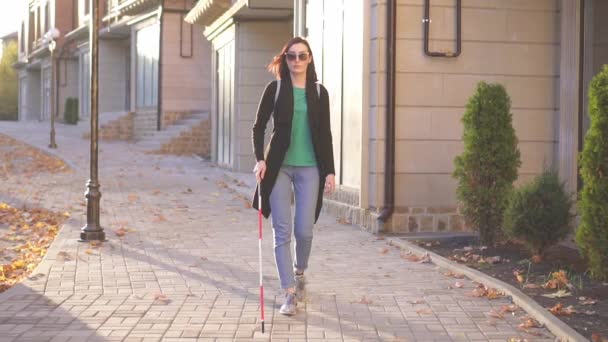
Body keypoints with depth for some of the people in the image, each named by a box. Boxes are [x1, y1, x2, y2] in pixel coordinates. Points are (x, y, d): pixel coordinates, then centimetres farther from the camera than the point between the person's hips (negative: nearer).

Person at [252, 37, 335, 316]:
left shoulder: (319, 92, 6)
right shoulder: (275, 89, 1)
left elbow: (325, 134, 8)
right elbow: (259, 127, 2)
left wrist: (330, 170, 3)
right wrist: (260, 159, -12)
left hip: (309, 168, 1)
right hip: (279, 166, -1)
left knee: (304, 230, 1)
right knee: (282, 232, -3)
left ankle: (299, 272, 32)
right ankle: (290, 293, 3)